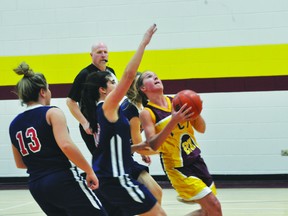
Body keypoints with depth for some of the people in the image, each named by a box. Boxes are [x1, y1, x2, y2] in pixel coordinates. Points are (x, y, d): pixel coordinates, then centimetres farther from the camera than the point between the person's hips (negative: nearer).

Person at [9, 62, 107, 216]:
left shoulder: (14, 125, 12)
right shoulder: (52, 113, -6)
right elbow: (66, 145, -20)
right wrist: (89, 171, -12)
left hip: (36, 186, 7)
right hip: (63, 181, -7)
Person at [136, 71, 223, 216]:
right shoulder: (147, 113, -9)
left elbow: (201, 129, 7)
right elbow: (153, 145, -21)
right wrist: (173, 122, -31)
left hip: (196, 159, 6)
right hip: (178, 166, -6)